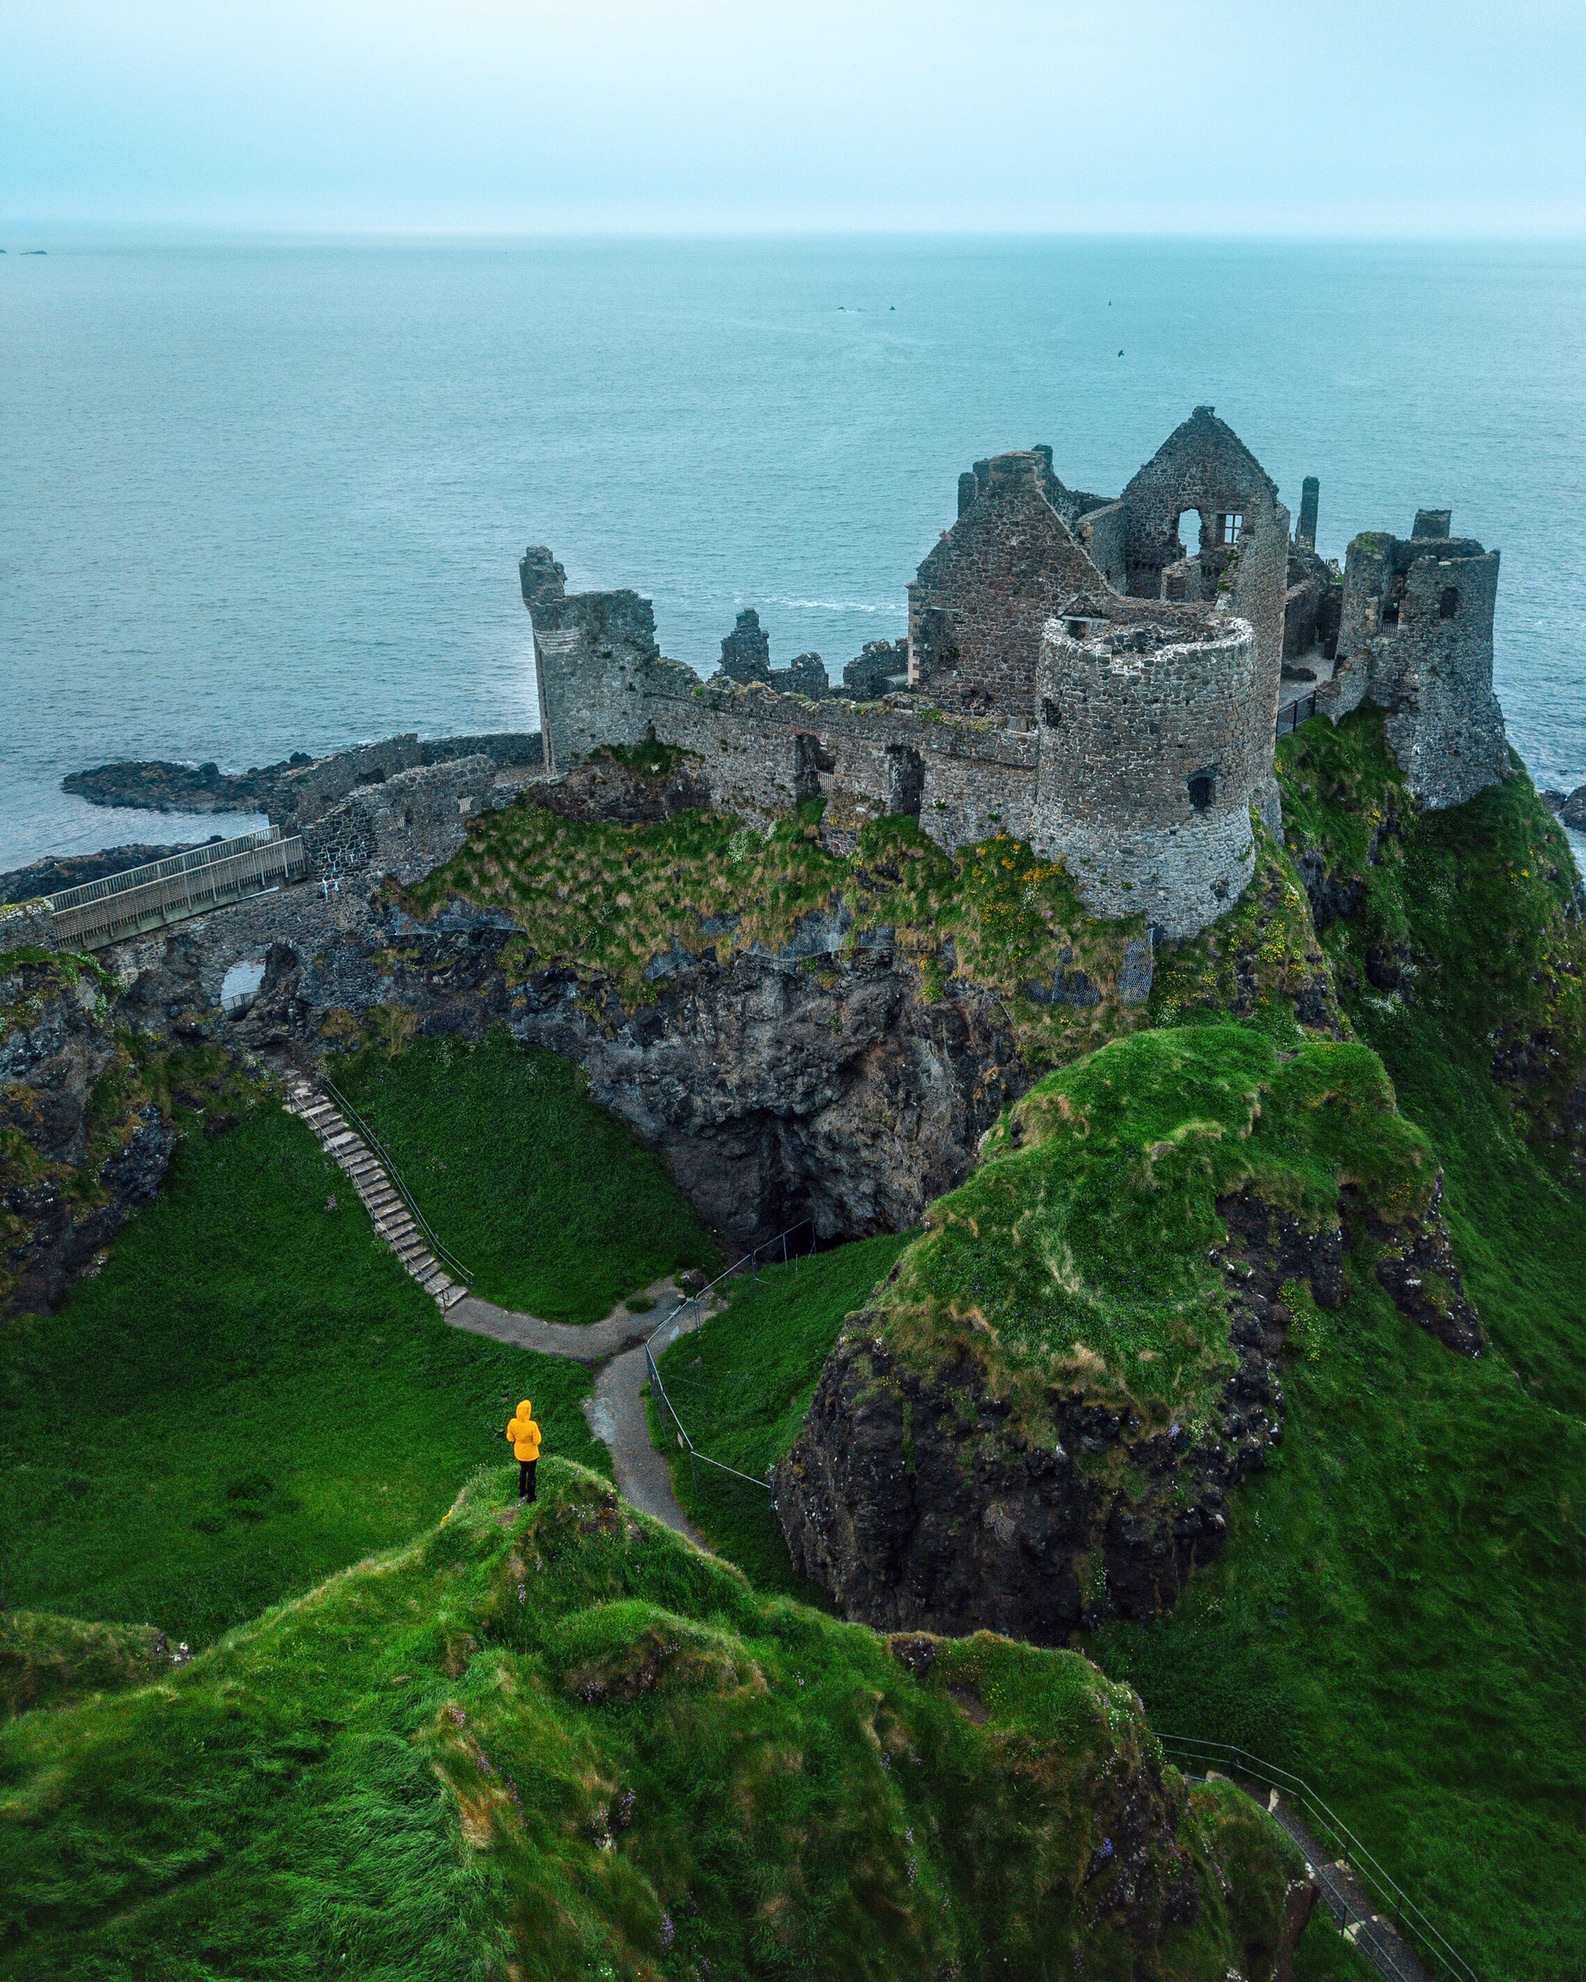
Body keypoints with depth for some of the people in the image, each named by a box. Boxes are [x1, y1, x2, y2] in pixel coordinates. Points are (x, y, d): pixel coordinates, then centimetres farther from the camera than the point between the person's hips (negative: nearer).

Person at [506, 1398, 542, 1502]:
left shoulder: (513, 1423, -22)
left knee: (523, 1470, 29)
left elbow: (510, 1438, -7)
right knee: (531, 1474, 17)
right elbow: (537, 1441, -21)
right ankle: (530, 1496, 32)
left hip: (519, 1453, 4)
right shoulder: (532, 1425, -33)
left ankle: (522, 1492, 47)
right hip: (531, 1454, -4)